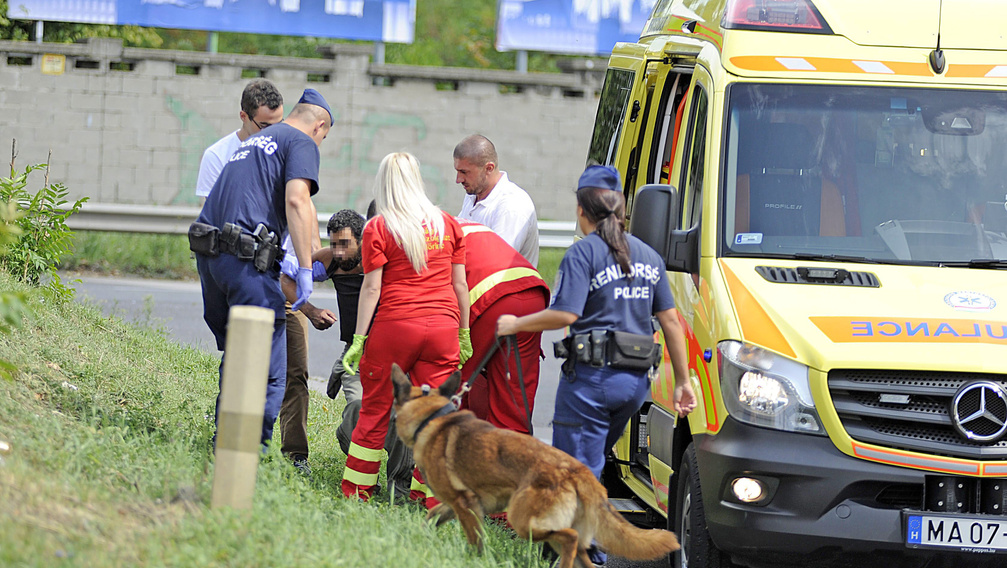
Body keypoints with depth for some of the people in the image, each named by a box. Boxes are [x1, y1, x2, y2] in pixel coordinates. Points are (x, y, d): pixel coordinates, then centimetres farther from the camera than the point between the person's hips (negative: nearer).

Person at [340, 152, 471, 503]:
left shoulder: (378, 228, -1)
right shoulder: (447, 224, 9)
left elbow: (372, 287, -5)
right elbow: (460, 284, 9)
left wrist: (359, 339, -2)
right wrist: (464, 335, 15)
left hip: (395, 326, -2)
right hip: (443, 328, 2)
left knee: (376, 409, 8)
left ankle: (357, 490, 13)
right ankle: (430, 494, 3)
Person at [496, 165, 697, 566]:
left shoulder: (584, 253, -8)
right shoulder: (648, 256, 13)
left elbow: (565, 313, -18)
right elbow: (670, 320, 12)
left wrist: (515, 325, -4)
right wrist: (682, 380, 16)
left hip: (592, 377, -7)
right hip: (636, 381, 7)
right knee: (591, 461, 21)